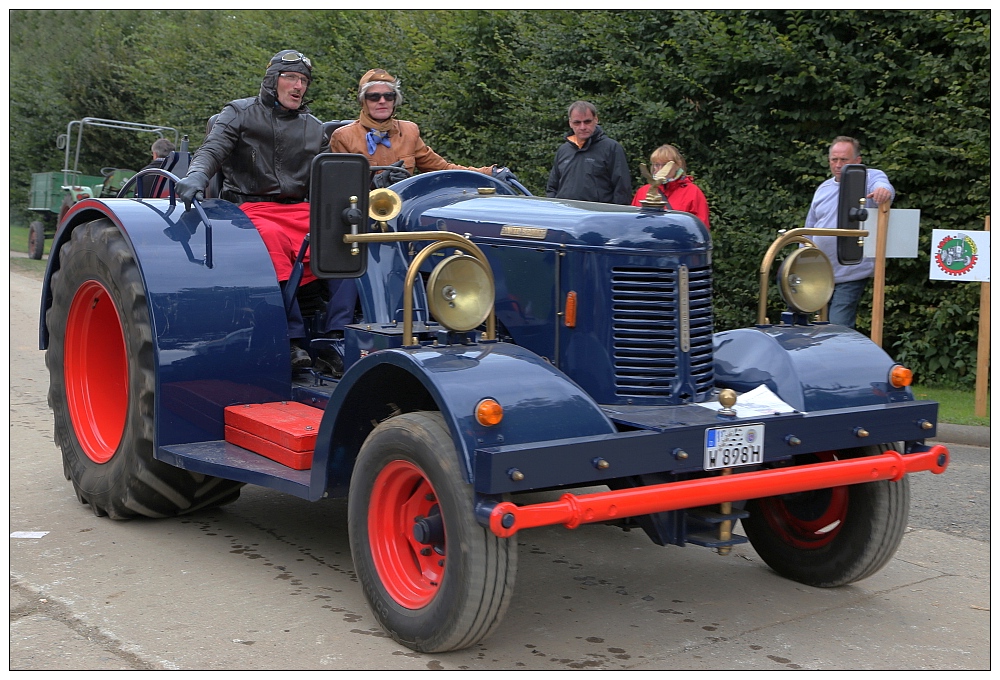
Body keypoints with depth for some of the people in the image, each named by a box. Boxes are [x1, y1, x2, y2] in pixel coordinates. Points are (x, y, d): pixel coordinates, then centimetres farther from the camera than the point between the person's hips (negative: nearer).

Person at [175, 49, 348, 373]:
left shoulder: (314, 128, 20)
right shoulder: (240, 113, 6)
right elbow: (212, 150, -9)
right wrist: (197, 175, -32)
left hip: (299, 210, 5)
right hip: (250, 208, -4)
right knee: (273, 239, -39)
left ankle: (336, 336, -27)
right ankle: (292, 339, -37)